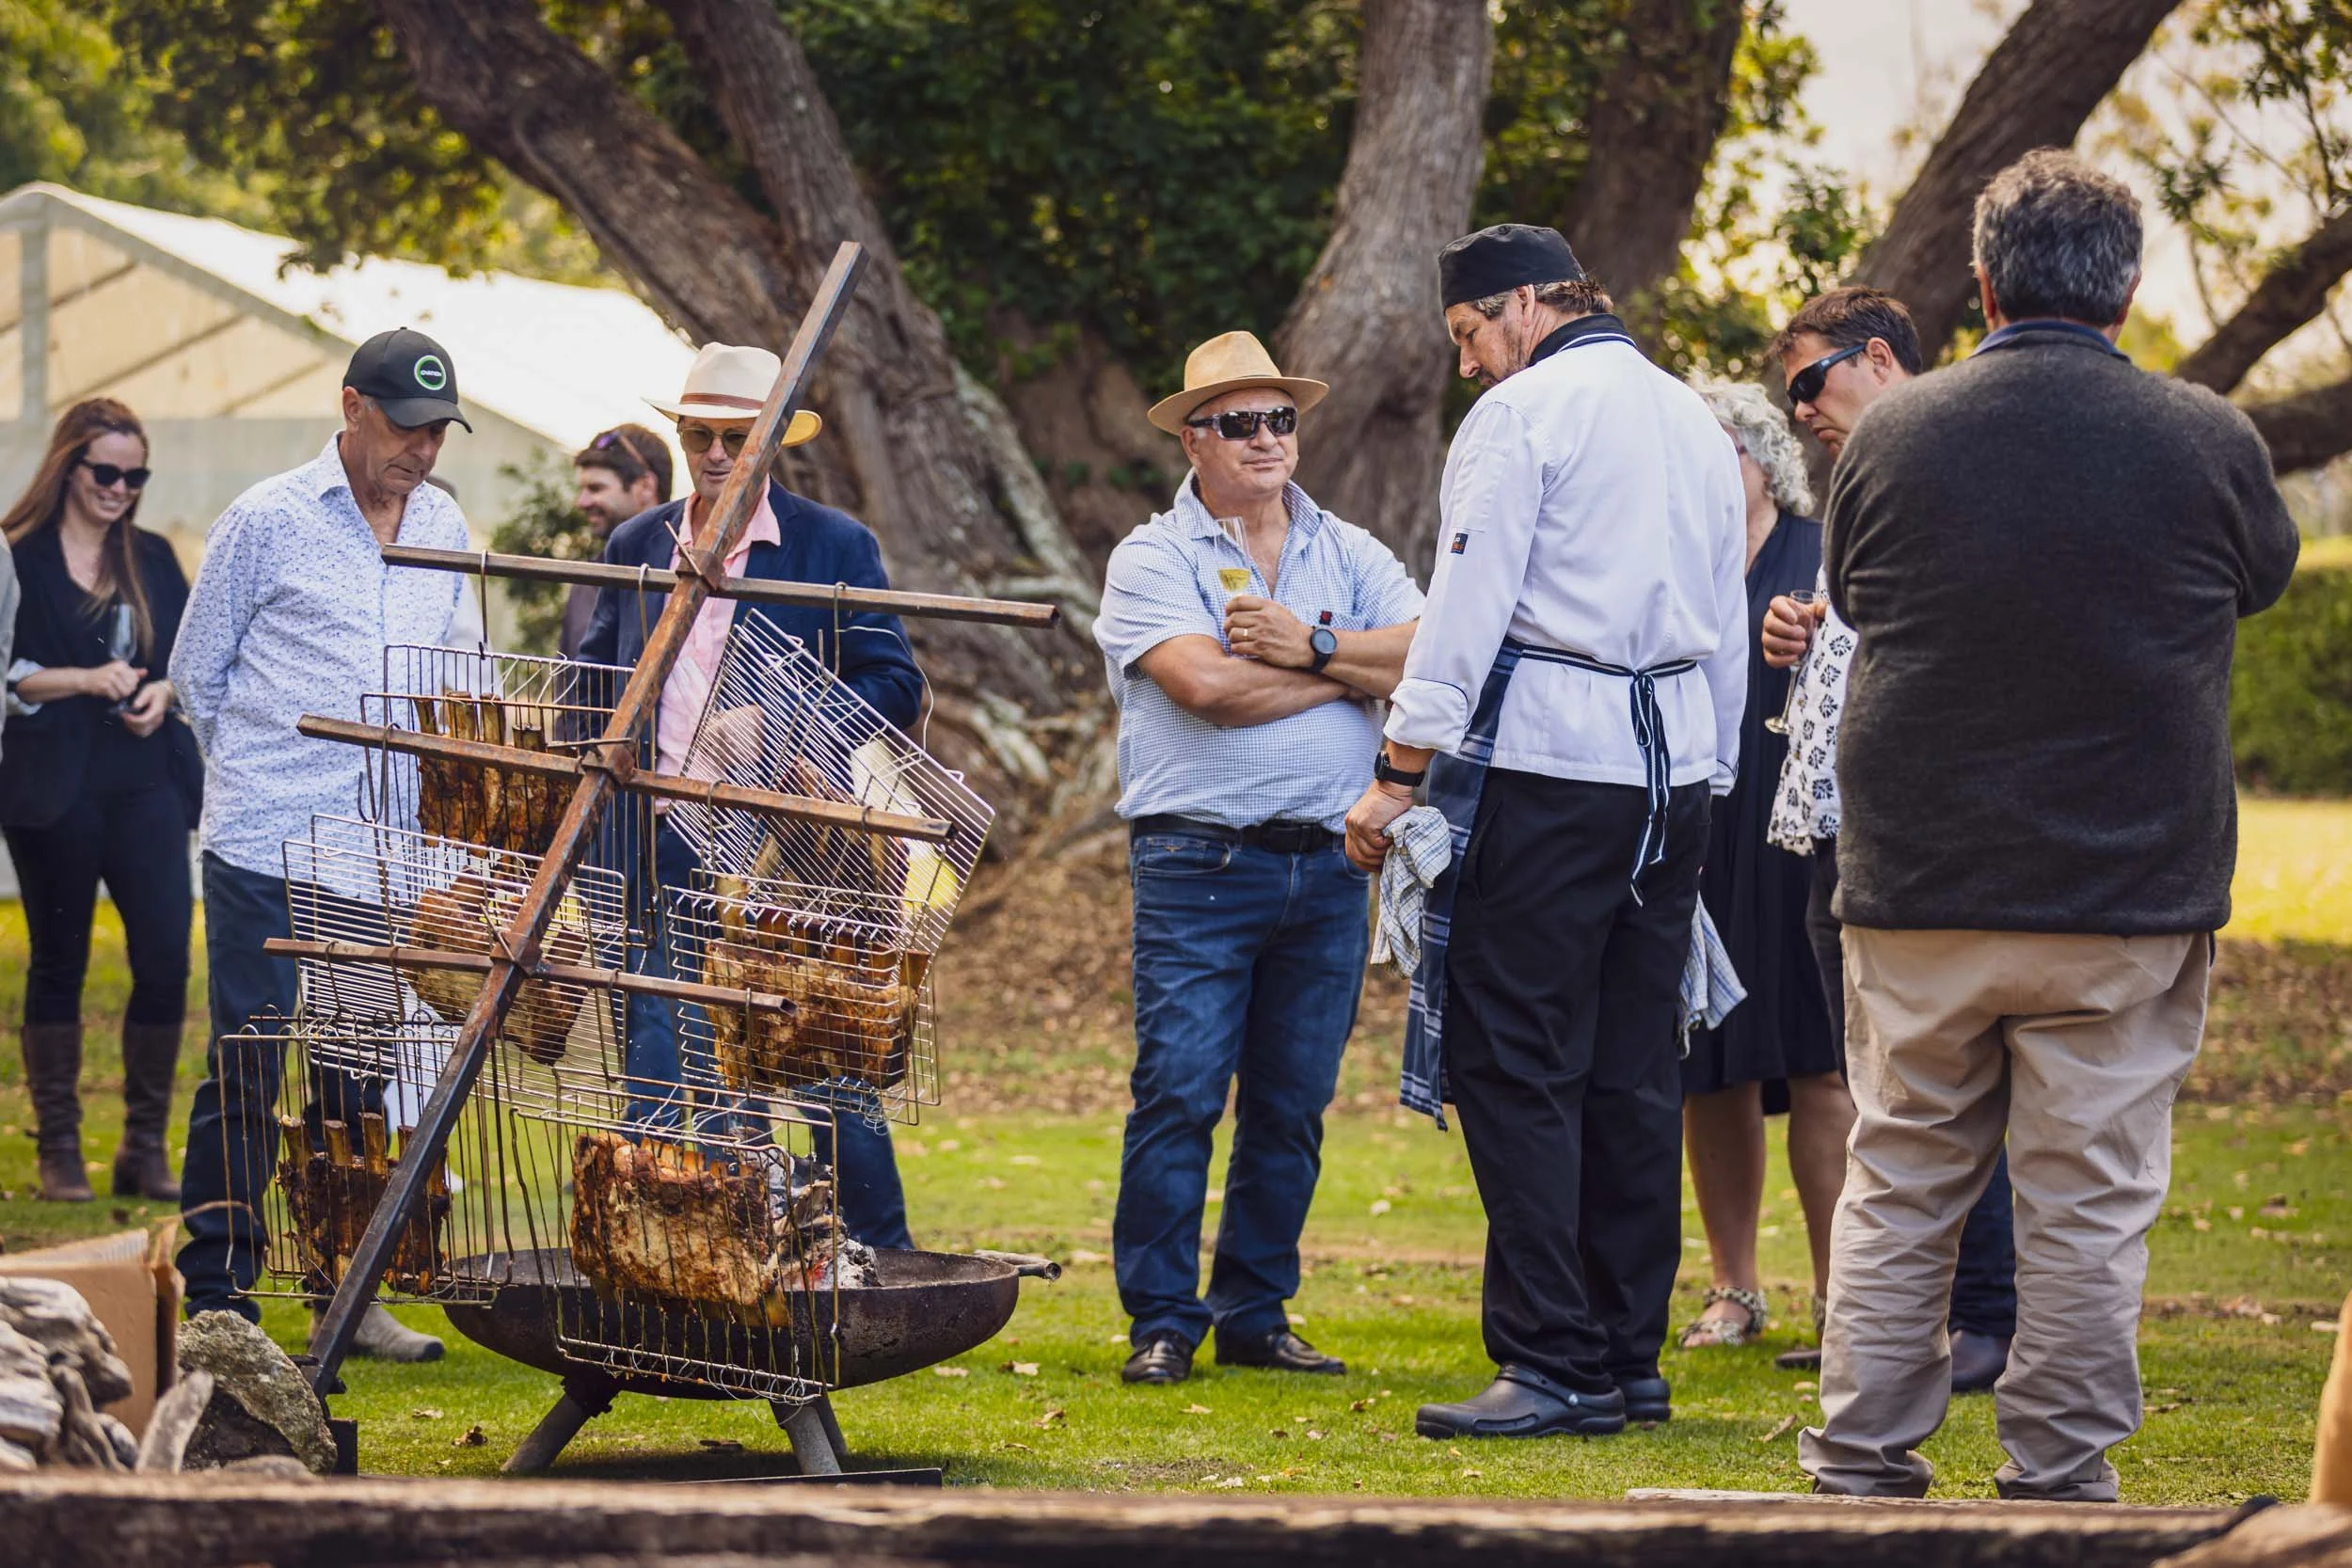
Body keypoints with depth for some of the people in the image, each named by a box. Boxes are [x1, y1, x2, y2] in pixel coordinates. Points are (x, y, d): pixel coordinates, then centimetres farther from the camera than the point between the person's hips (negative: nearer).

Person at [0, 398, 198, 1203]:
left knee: (166, 960, -5)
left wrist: (165, 690, -3)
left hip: (145, 782, 4)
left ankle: (145, 1151, 6)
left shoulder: (153, 558, 13)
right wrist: (85, 679, -16)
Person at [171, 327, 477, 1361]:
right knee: (248, 1071, -5)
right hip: (267, 848, -5)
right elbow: (197, 670, 4)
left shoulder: (444, 529, 12)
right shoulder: (268, 521, -4)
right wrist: (261, 772, 6)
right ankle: (218, 1303, -1)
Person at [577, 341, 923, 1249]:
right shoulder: (635, 547, 13)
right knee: (660, 1089, 0)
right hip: (663, 860, 3)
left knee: (830, 1071, 1)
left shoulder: (836, 546, 1)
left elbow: (896, 687, -1)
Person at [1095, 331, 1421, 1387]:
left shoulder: (1348, 554, 14)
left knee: (1292, 1103, 7)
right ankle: (1162, 1322, -1)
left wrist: (1312, 646, -11)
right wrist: (1355, 673, -4)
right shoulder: (1152, 558, 2)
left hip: (1329, 865, 4)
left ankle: (1256, 1314, 16)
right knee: (1178, 1093, -8)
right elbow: (1206, 685, -15)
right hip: (1199, 864, -4)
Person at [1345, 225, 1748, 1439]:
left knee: (1515, 1065, -6)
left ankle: (1555, 1367, -11)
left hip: (1543, 758, -8)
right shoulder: (1696, 421, 19)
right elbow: (1726, 622, 22)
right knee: (1635, 1069, 10)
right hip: (1673, 763, 8)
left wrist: (1400, 771, -11)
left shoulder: (1521, 413, -5)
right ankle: (1631, 1360, 12)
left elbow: (1468, 608, -12)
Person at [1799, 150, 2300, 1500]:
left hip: (1916, 888, 2)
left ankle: (1861, 1463, 14)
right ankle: (2060, 1480, 6)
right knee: (2089, 1200, 4)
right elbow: (2266, 573, 12)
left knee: (1900, 1184, 12)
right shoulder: (2209, 444, -8)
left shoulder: (1889, 436, -3)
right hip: (2130, 892, -2)